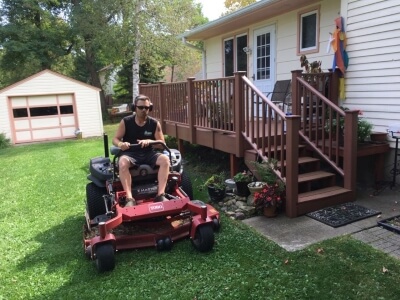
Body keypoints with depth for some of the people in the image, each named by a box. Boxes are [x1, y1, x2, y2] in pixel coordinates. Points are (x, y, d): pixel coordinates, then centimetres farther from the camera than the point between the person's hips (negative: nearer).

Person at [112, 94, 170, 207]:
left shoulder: (155, 123, -1)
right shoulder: (126, 122, -3)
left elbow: (162, 143, -1)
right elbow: (115, 139, 1)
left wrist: (149, 141, -22)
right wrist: (120, 144, -25)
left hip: (149, 153, 2)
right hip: (130, 153, -1)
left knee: (165, 159, -28)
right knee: (122, 162, -37)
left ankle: (160, 195, -28)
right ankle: (130, 198, -37)